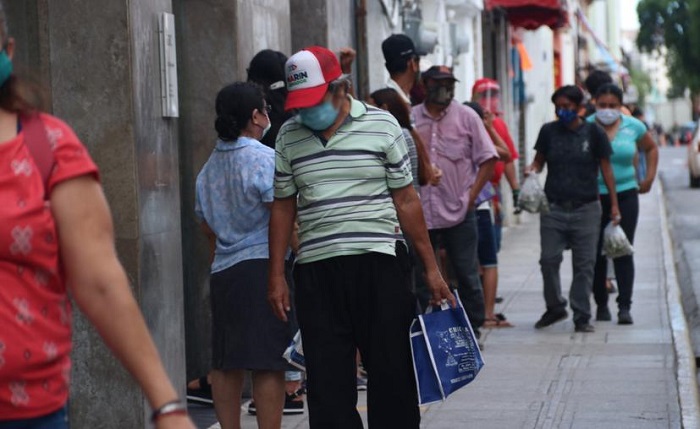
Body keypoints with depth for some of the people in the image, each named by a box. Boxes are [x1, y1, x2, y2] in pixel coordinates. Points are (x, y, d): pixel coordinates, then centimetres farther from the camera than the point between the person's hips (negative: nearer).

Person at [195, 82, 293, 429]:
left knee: (226, 363, 10)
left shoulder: (209, 167, 15)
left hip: (221, 271, 8)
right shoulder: (265, 159, -9)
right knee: (268, 364, -6)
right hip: (263, 267, -8)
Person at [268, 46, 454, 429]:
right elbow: (283, 207, 13)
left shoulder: (381, 125, 1)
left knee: (391, 370, 3)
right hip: (315, 269, 2)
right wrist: (276, 276, 8)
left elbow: (406, 200, 3)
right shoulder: (289, 136, 9)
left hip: (379, 264, -2)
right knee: (326, 381, 1)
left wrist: (431, 268, 2)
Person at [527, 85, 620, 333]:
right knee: (548, 260, -2)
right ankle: (555, 308, 19)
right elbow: (539, 160, 14)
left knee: (584, 264, 1)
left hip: (586, 209, -1)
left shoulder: (593, 133, 1)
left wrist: (614, 204, 1)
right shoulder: (548, 131, 5)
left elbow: (606, 169, 4)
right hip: (553, 208, 1)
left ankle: (582, 317, 9)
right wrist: (532, 170, -10)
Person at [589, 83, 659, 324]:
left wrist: (649, 177, 11)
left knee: (623, 252, -4)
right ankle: (601, 305, 16)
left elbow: (651, 149, 20)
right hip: (593, 197, -1)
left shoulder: (633, 127, 3)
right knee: (596, 254, 3)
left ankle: (625, 307, -4)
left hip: (625, 195, 1)